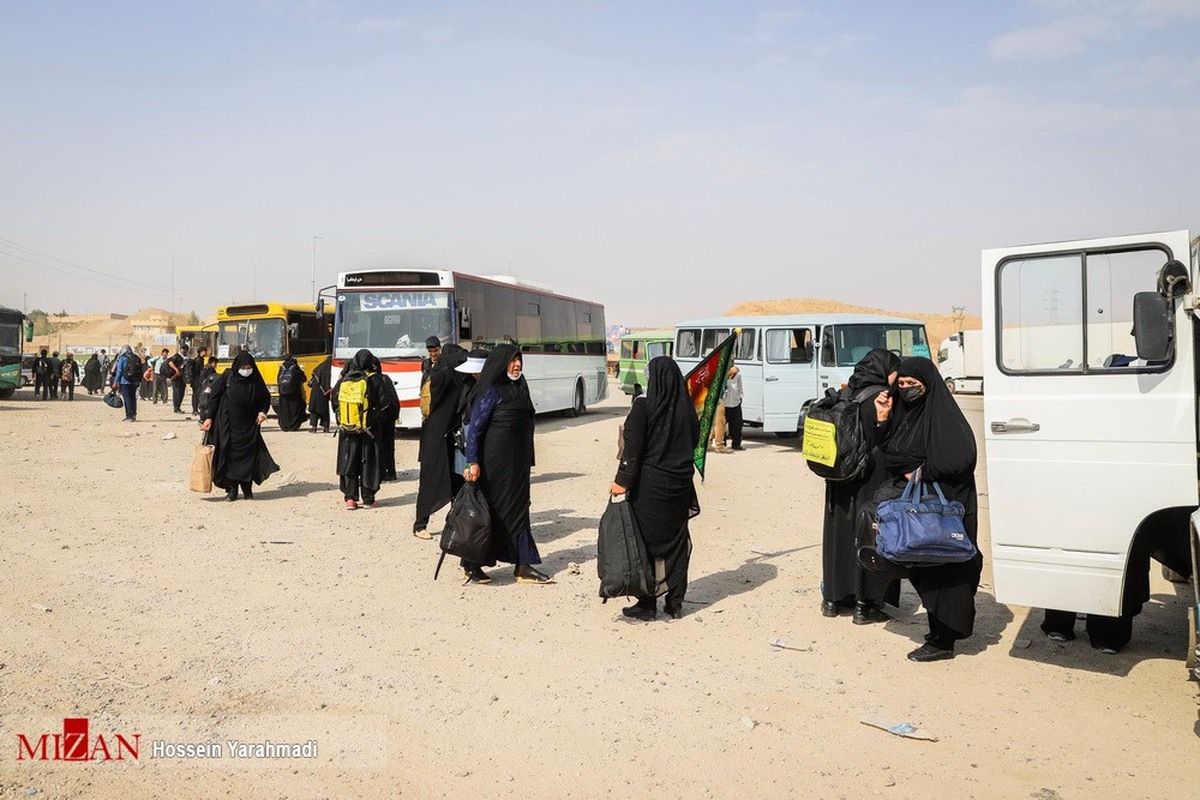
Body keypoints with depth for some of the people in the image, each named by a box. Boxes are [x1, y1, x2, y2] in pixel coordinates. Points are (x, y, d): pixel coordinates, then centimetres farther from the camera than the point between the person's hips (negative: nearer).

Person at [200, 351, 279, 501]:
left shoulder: (255, 379, 2)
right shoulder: (227, 376, -5)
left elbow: (265, 397, 12)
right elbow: (214, 396, -2)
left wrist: (262, 411, -5)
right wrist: (209, 417, -6)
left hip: (249, 425, 2)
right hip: (228, 424, -2)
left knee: (249, 455, 1)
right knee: (229, 455, -2)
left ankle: (247, 489, 12)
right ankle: (231, 490, 5)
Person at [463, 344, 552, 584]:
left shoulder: (519, 389, 11)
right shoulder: (491, 391, -12)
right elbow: (474, 428, -16)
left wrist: (527, 460, 18)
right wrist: (473, 462, -23)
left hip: (516, 462, 8)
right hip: (493, 463, -8)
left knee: (519, 508, 6)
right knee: (490, 510, 1)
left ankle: (523, 567, 10)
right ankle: (473, 566, 14)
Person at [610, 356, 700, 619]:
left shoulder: (644, 406, -13)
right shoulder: (686, 408, 2)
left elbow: (633, 448, -15)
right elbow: (693, 441, 9)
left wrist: (622, 480, -10)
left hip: (649, 485, -5)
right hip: (679, 484, 5)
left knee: (646, 541, 5)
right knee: (676, 542, 12)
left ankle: (647, 604, 9)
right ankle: (675, 603, 18)